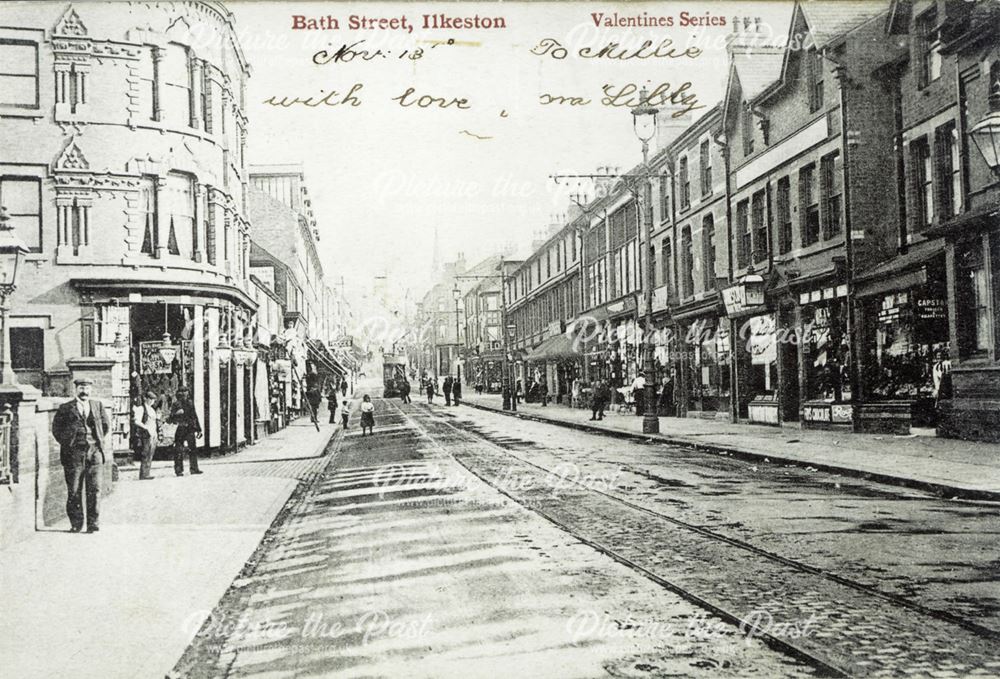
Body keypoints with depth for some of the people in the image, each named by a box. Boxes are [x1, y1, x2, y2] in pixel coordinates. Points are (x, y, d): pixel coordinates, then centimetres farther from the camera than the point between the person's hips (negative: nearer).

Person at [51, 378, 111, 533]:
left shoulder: (98, 405, 13)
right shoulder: (66, 408, 6)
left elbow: (106, 424, 21)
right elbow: (56, 428, 8)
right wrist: (66, 443, 2)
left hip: (95, 450, 1)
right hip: (74, 452, -1)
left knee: (94, 489, -1)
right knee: (74, 490, 0)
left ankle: (94, 523, 3)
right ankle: (76, 523, 9)